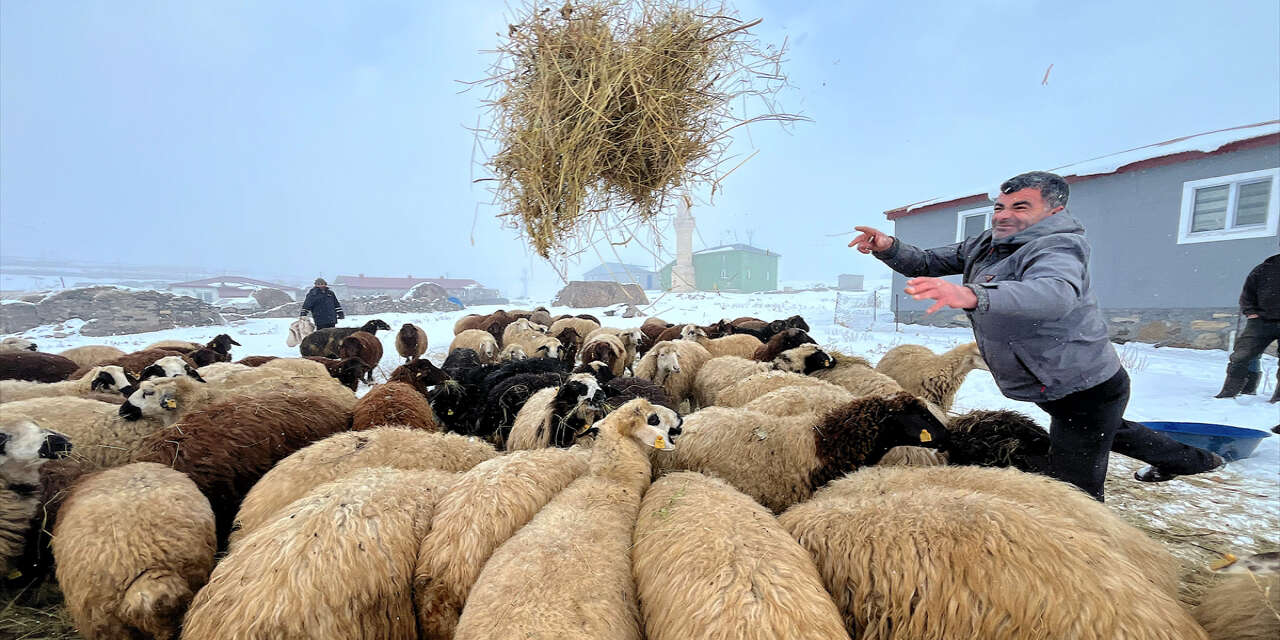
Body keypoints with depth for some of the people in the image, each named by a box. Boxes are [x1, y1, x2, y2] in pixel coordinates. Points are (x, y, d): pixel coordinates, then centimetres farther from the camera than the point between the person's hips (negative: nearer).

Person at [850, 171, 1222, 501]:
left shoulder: (1058, 247, -26)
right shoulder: (984, 246, 0)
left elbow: (1056, 293, -48)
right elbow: (927, 263, -1)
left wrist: (972, 295, -66)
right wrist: (888, 248, -24)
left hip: (1087, 393, -9)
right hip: (1058, 389, 10)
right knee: (1110, 432, 36)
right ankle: (1187, 459, 62)